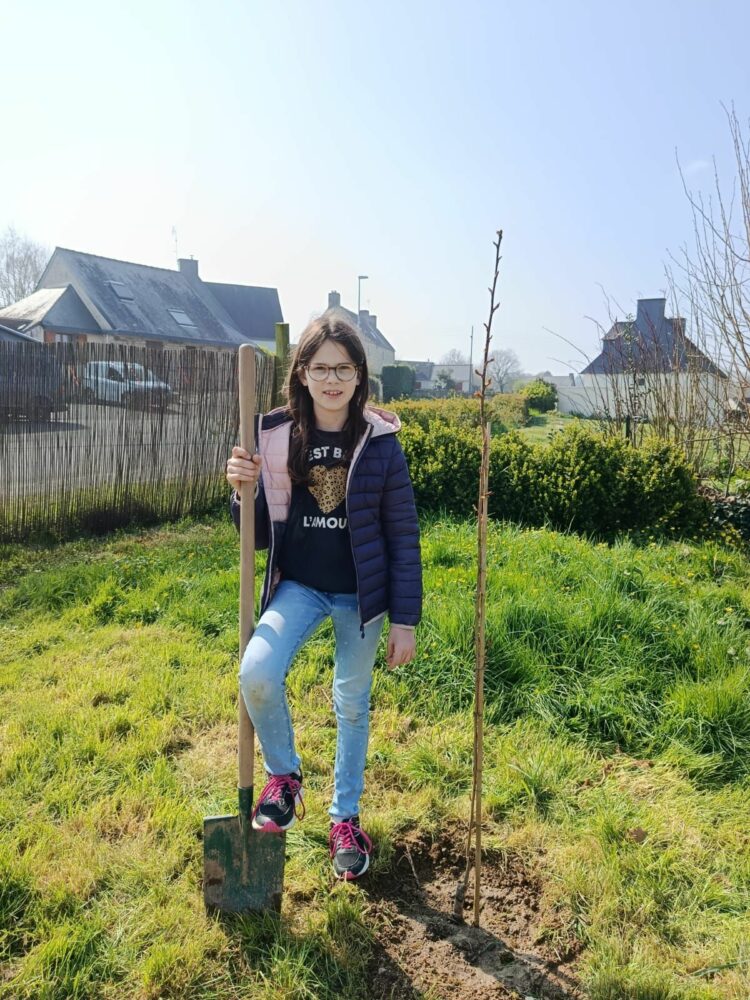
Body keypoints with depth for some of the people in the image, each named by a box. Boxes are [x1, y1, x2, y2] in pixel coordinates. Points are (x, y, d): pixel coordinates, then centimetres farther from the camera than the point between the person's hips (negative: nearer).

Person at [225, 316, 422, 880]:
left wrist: (405, 620, -6)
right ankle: (284, 777, 8)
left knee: (353, 705, 13)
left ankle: (346, 818, 37)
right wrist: (244, 493, -19)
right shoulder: (276, 437, -5)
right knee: (257, 673, -23)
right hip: (298, 586, 1)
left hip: (360, 595, -1)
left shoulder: (379, 441, -10)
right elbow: (260, 536, 2)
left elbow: (403, 535, -6)